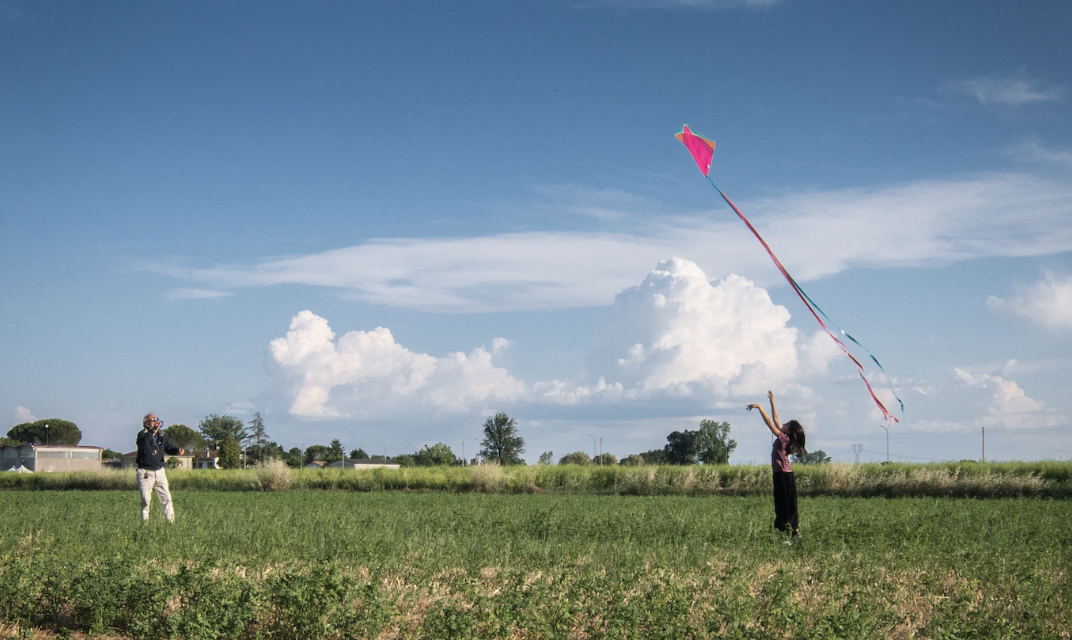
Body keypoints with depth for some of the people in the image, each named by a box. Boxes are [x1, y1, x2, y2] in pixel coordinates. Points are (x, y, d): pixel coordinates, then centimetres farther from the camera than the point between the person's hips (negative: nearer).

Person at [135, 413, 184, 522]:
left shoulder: (162, 435, 10)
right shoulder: (142, 434, -7)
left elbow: (169, 447, 7)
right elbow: (144, 441, -30)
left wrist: (178, 450, -14)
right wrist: (154, 430, -33)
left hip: (159, 471, 4)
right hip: (145, 472, -4)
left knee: (166, 498, 1)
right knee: (146, 500, 1)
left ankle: (171, 521, 4)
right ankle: (145, 522, 11)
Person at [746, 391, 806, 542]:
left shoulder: (783, 439, -12)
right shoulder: (784, 438, 10)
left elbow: (769, 422, -15)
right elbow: (775, 420, 18)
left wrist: (759, 407, -10)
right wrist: (772, 402, 22)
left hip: (782, 476, -9)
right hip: (786, 475, 9)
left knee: (783, 507, -9)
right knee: (789, 506, 12)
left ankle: (787, 536, -11)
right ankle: (796, 532, 16)